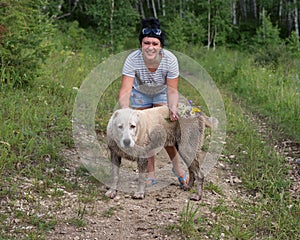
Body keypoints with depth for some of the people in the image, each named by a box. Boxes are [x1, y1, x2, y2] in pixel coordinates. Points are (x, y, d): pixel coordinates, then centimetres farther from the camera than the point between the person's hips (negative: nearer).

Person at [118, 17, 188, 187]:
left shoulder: (170, 60, -33)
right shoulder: (133, 59, -35)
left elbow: (172, 89, -27)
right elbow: (125, 90, -38)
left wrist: (173, 107, -46)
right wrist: (125, 110, -56)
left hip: (161, 93, 0)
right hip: (140, 94, 0)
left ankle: (177, 167, 9)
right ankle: (151, 175, 9)